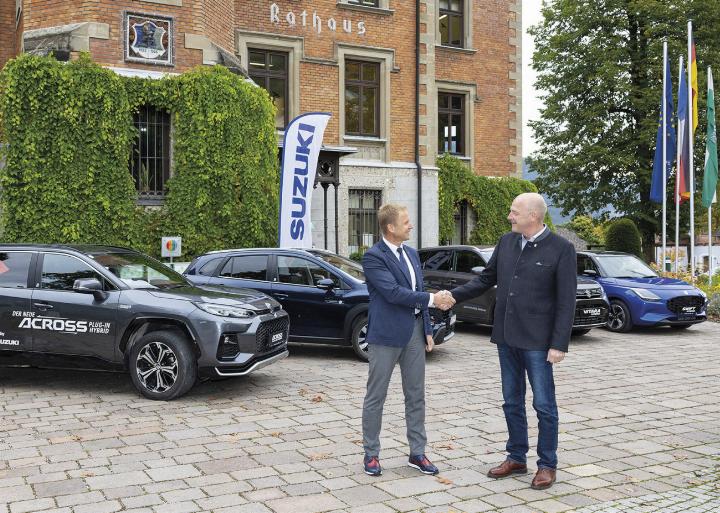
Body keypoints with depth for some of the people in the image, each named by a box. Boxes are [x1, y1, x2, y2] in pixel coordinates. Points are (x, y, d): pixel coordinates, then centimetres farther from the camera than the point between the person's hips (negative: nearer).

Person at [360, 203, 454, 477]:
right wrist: (432, 299, -17)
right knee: (375, 397, 4)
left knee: (416, 396, 11)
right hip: (386, 334, -7)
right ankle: (371, 454, 16)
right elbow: (393, 292, -21)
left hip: (414, 332, 7)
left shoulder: (411, 253, 12)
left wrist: (427, 330, 12)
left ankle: (417, 453, 20)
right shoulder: (373, 256, -12)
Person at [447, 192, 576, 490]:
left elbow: (566, 301, -12)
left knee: (543, 404, 4)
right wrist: (454, 295, 3)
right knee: (512, 402, 14)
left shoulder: (561, 249, -11)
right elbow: (486, 278, 15)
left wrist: (559, 344, -15)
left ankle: (547, 465, 17)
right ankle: (516, 458, 28)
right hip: (506, 337, 6)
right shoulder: (506, 242, 6)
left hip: (537, 340, -6)